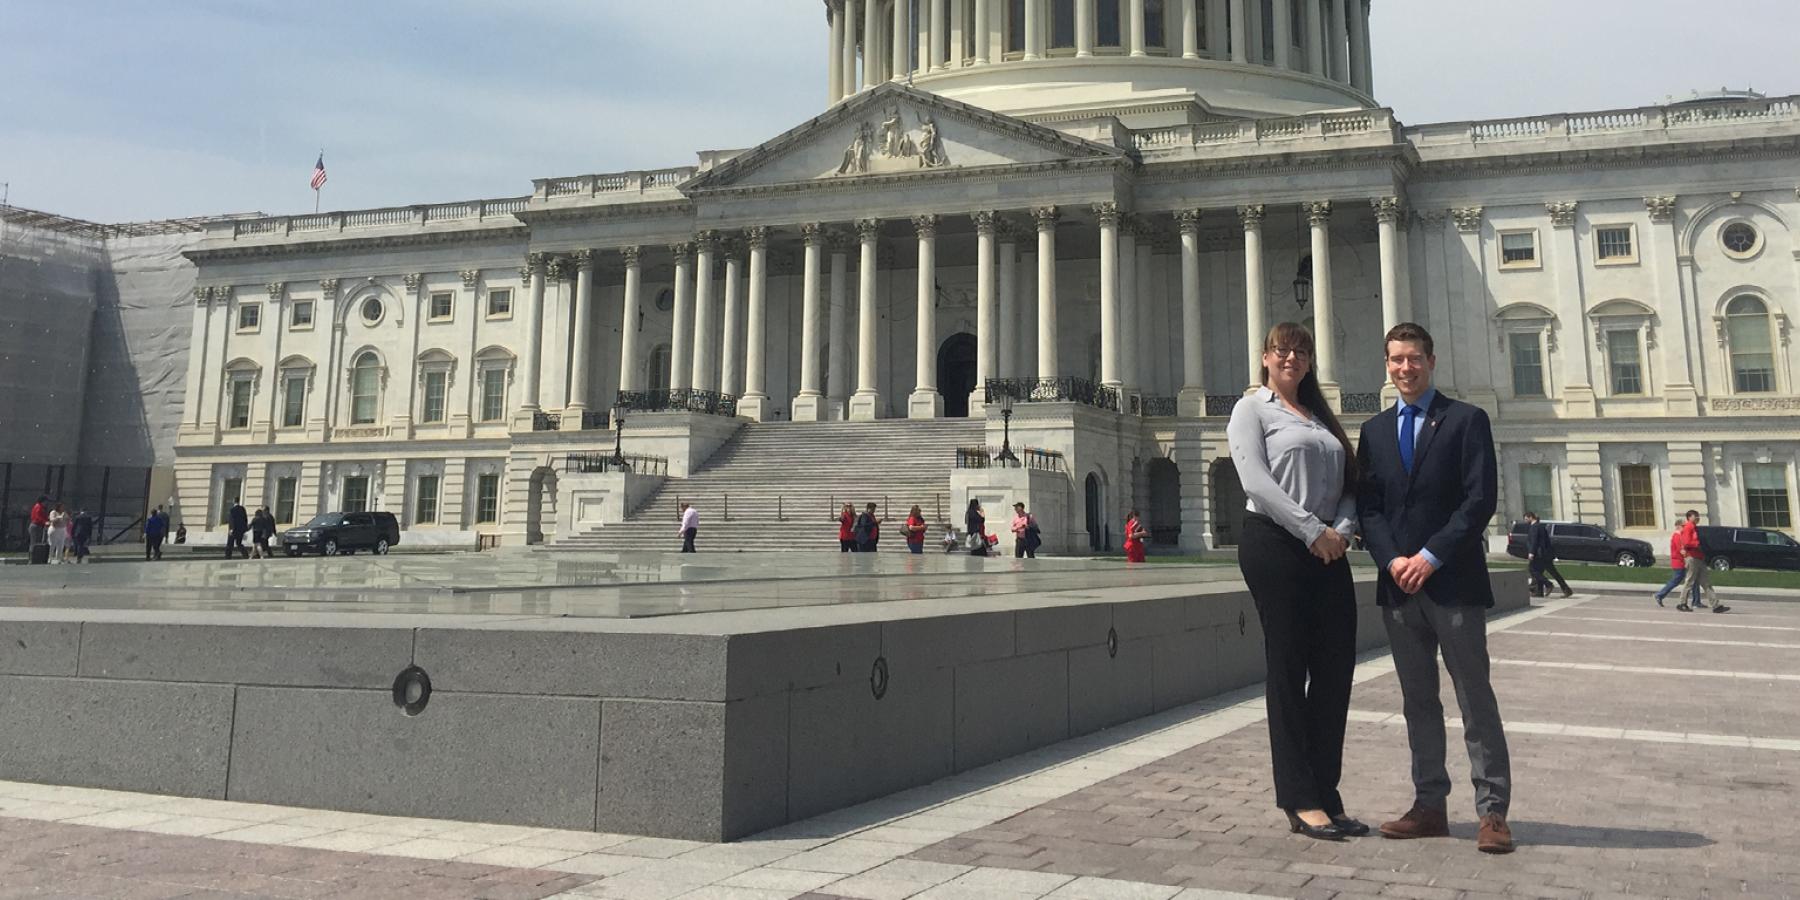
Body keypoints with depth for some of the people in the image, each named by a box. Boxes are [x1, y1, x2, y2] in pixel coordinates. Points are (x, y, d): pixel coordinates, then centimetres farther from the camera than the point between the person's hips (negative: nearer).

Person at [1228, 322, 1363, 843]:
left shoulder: (1321, 418, 22)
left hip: (1328, 552, 6)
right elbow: (1256, 480, -10)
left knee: (1336, 669, 3)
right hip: (1274, 545, -6)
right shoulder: (1252, 410, 4)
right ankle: (1301, 802, 3)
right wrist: (1312, 531, -15)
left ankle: (1326, 795, 12)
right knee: (1289, 669, -3)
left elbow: (1348, 484, 15)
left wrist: (1341, 530, -5)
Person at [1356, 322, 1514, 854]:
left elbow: (1480, 499, -8)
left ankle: (1492, 811, 6)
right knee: (1417, 702, 9)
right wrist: (1392, 560, -8)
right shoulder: (1374, 431, 13)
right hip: (1398, 585, 4)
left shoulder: (1466, 421, 1)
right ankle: (1430, 805, 17)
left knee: (1476, 700, 0)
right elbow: (1368, 506, 7)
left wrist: (1430, 557, -14)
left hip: (1453, 582, -4)